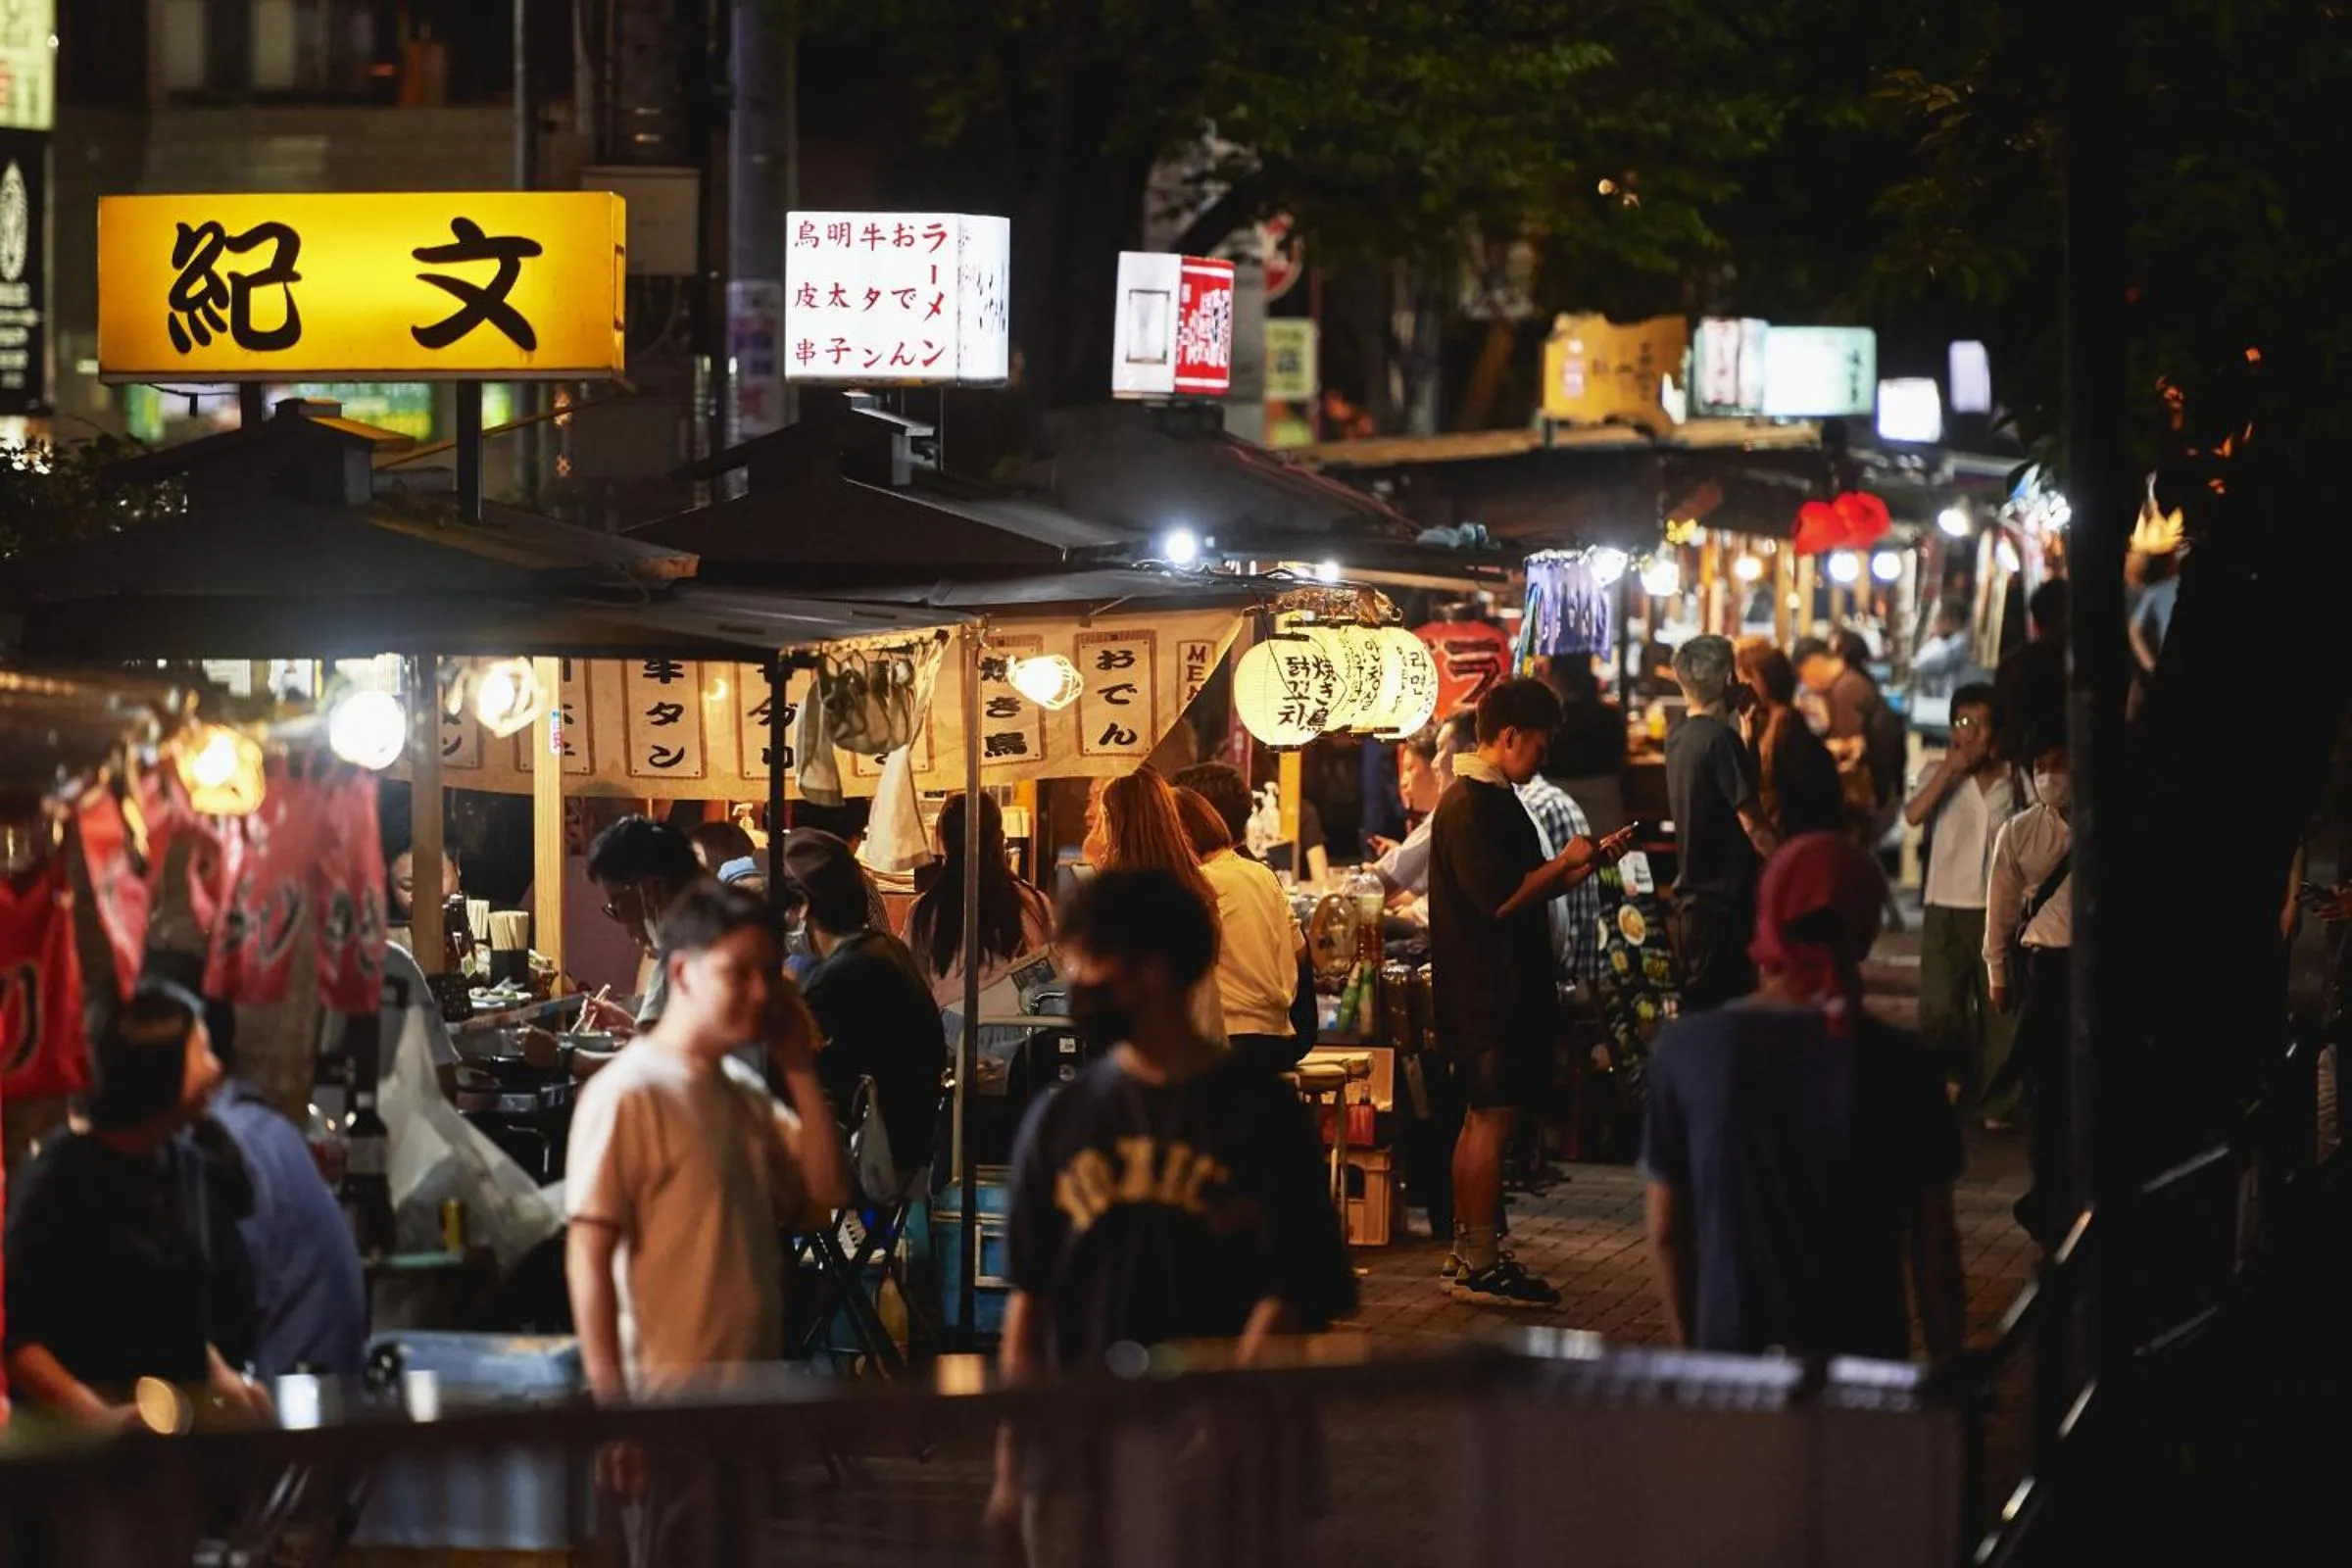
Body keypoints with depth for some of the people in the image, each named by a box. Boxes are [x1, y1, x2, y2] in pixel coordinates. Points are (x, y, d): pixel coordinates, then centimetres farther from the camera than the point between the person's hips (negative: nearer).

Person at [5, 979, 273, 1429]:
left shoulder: (188, 1167, 10)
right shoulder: (60, 1177, -9)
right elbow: (15, 1334, -13)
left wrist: (219, 1375, 7)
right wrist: (98, 1416, -22)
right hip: (77, 1436, -6)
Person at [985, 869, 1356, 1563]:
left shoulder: (1258, 1112, 0)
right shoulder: (1059, 1119, 9)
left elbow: (1291, 1293, -4)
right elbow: (1029, 1298, 11)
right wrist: (1010, 1467, 7)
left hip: (1210, 1453, -3)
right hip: (1072, 1450, 3)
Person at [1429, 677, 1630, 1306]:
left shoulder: (1493, 800, 16)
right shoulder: (1469, 805, -17)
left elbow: (1530, 889, 23)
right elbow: (1502, 898, -24)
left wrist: (1589, 861, 13)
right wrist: (1565, 863, -12)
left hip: (1502, 989, 11)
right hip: (1489, 990, -11)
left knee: (1481, 1118, 14)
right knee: (1491, 1118, -8)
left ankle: (1468, 1254, 20)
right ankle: (1480, 1266, -5)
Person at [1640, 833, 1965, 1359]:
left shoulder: (1684, 1050, -5)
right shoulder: (1898, 1063, -7)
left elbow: (1666, 1230, 2)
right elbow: (1933, 1241, -1)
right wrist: (1946, 1361, 11)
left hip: (1730, 1351, 1)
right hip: (1863, 1355, -1)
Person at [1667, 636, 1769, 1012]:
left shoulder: (1678, 738, 9)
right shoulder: (1720, 740, -17)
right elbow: (1753, 826, -17)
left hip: (1691, 898, 9)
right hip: (1724, 899, -9)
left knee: (1696, 1009, 14)